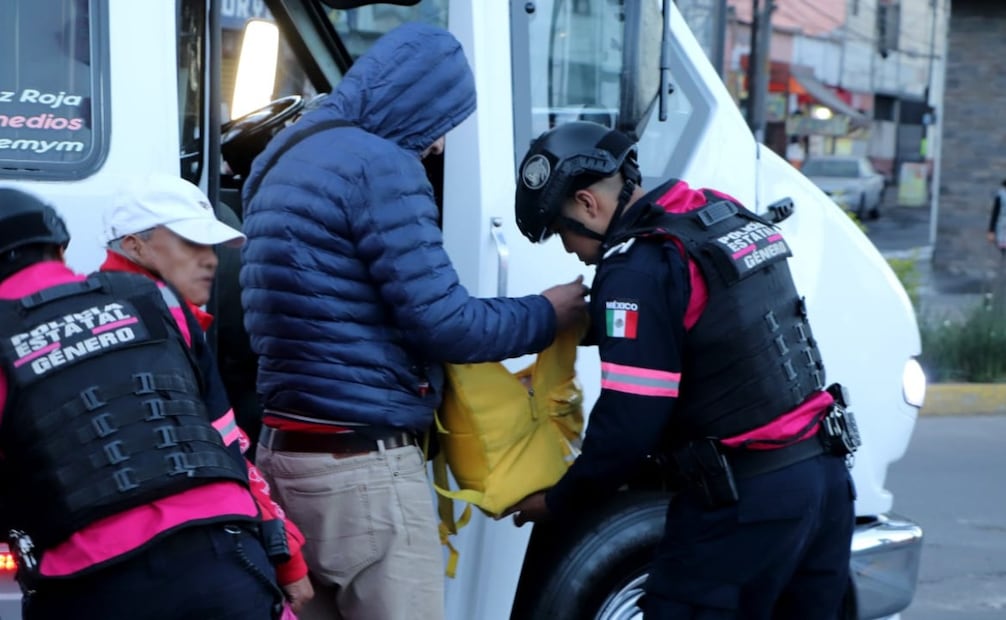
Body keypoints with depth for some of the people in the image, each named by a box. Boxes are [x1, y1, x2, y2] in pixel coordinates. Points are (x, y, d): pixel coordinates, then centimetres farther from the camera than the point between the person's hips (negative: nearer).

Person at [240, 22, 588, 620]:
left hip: (288, 450, 9)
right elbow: (442, 323, -15)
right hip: (363, 465, -9)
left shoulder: (289, 158, 16)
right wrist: (547, 315, 1)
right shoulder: (378, 164, -14)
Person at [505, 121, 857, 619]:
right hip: (826, 474, 9)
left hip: (745, 503, -9)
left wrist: (557, 504, -3)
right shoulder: (729, 216, 12)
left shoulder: (638, 268, -14)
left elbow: (628, 424, -16)